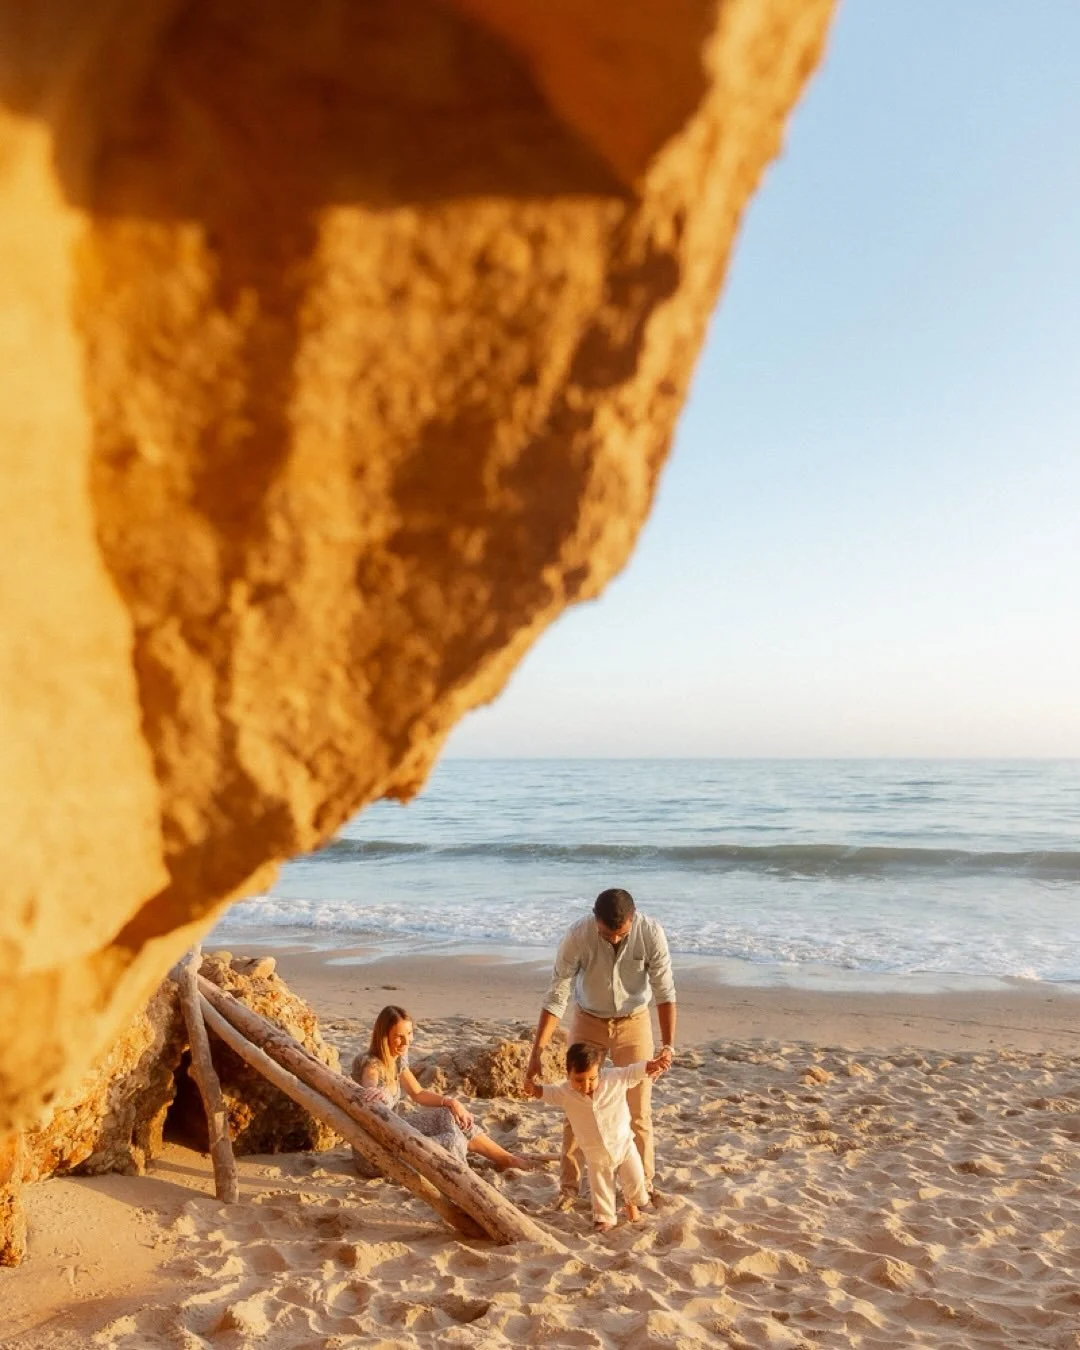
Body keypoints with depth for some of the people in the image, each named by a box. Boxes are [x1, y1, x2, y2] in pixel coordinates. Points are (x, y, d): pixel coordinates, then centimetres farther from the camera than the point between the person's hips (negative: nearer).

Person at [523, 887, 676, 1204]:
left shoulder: (651, 933, -26)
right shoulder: (577, 937, -28)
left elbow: (664, 991, -20)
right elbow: (557, 997, -24)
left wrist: (668, 1044, -29)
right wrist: (536, 1052, -25)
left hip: (633, 1023, 0)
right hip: (588, 1022, 0)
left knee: (638, 1109, 4)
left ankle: (643, 1183, 23)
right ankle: (569, 1185, 20)